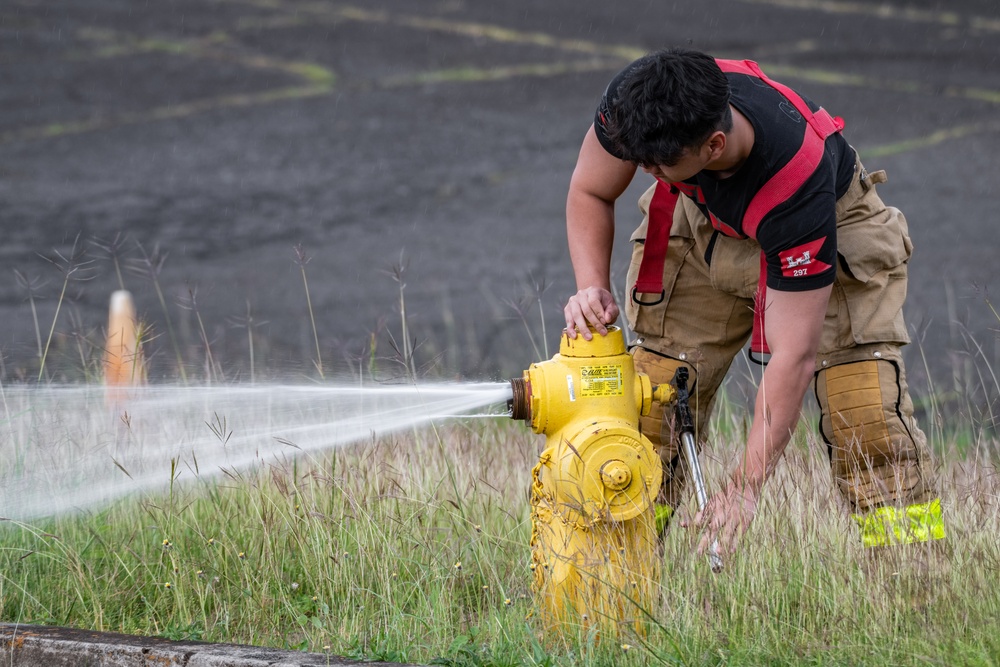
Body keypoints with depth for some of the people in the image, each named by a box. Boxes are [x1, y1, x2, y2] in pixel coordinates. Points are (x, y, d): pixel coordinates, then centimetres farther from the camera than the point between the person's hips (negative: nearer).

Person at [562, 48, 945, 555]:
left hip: (828, 232, -4)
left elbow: (793, 356, -40)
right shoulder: (634, 105, -34)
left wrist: (744, 489, -41)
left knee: (865, 399, -19)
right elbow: (590, 193, -11)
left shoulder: (798, 181, -44)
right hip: (702, 223, 4)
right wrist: (593, 288, -30)